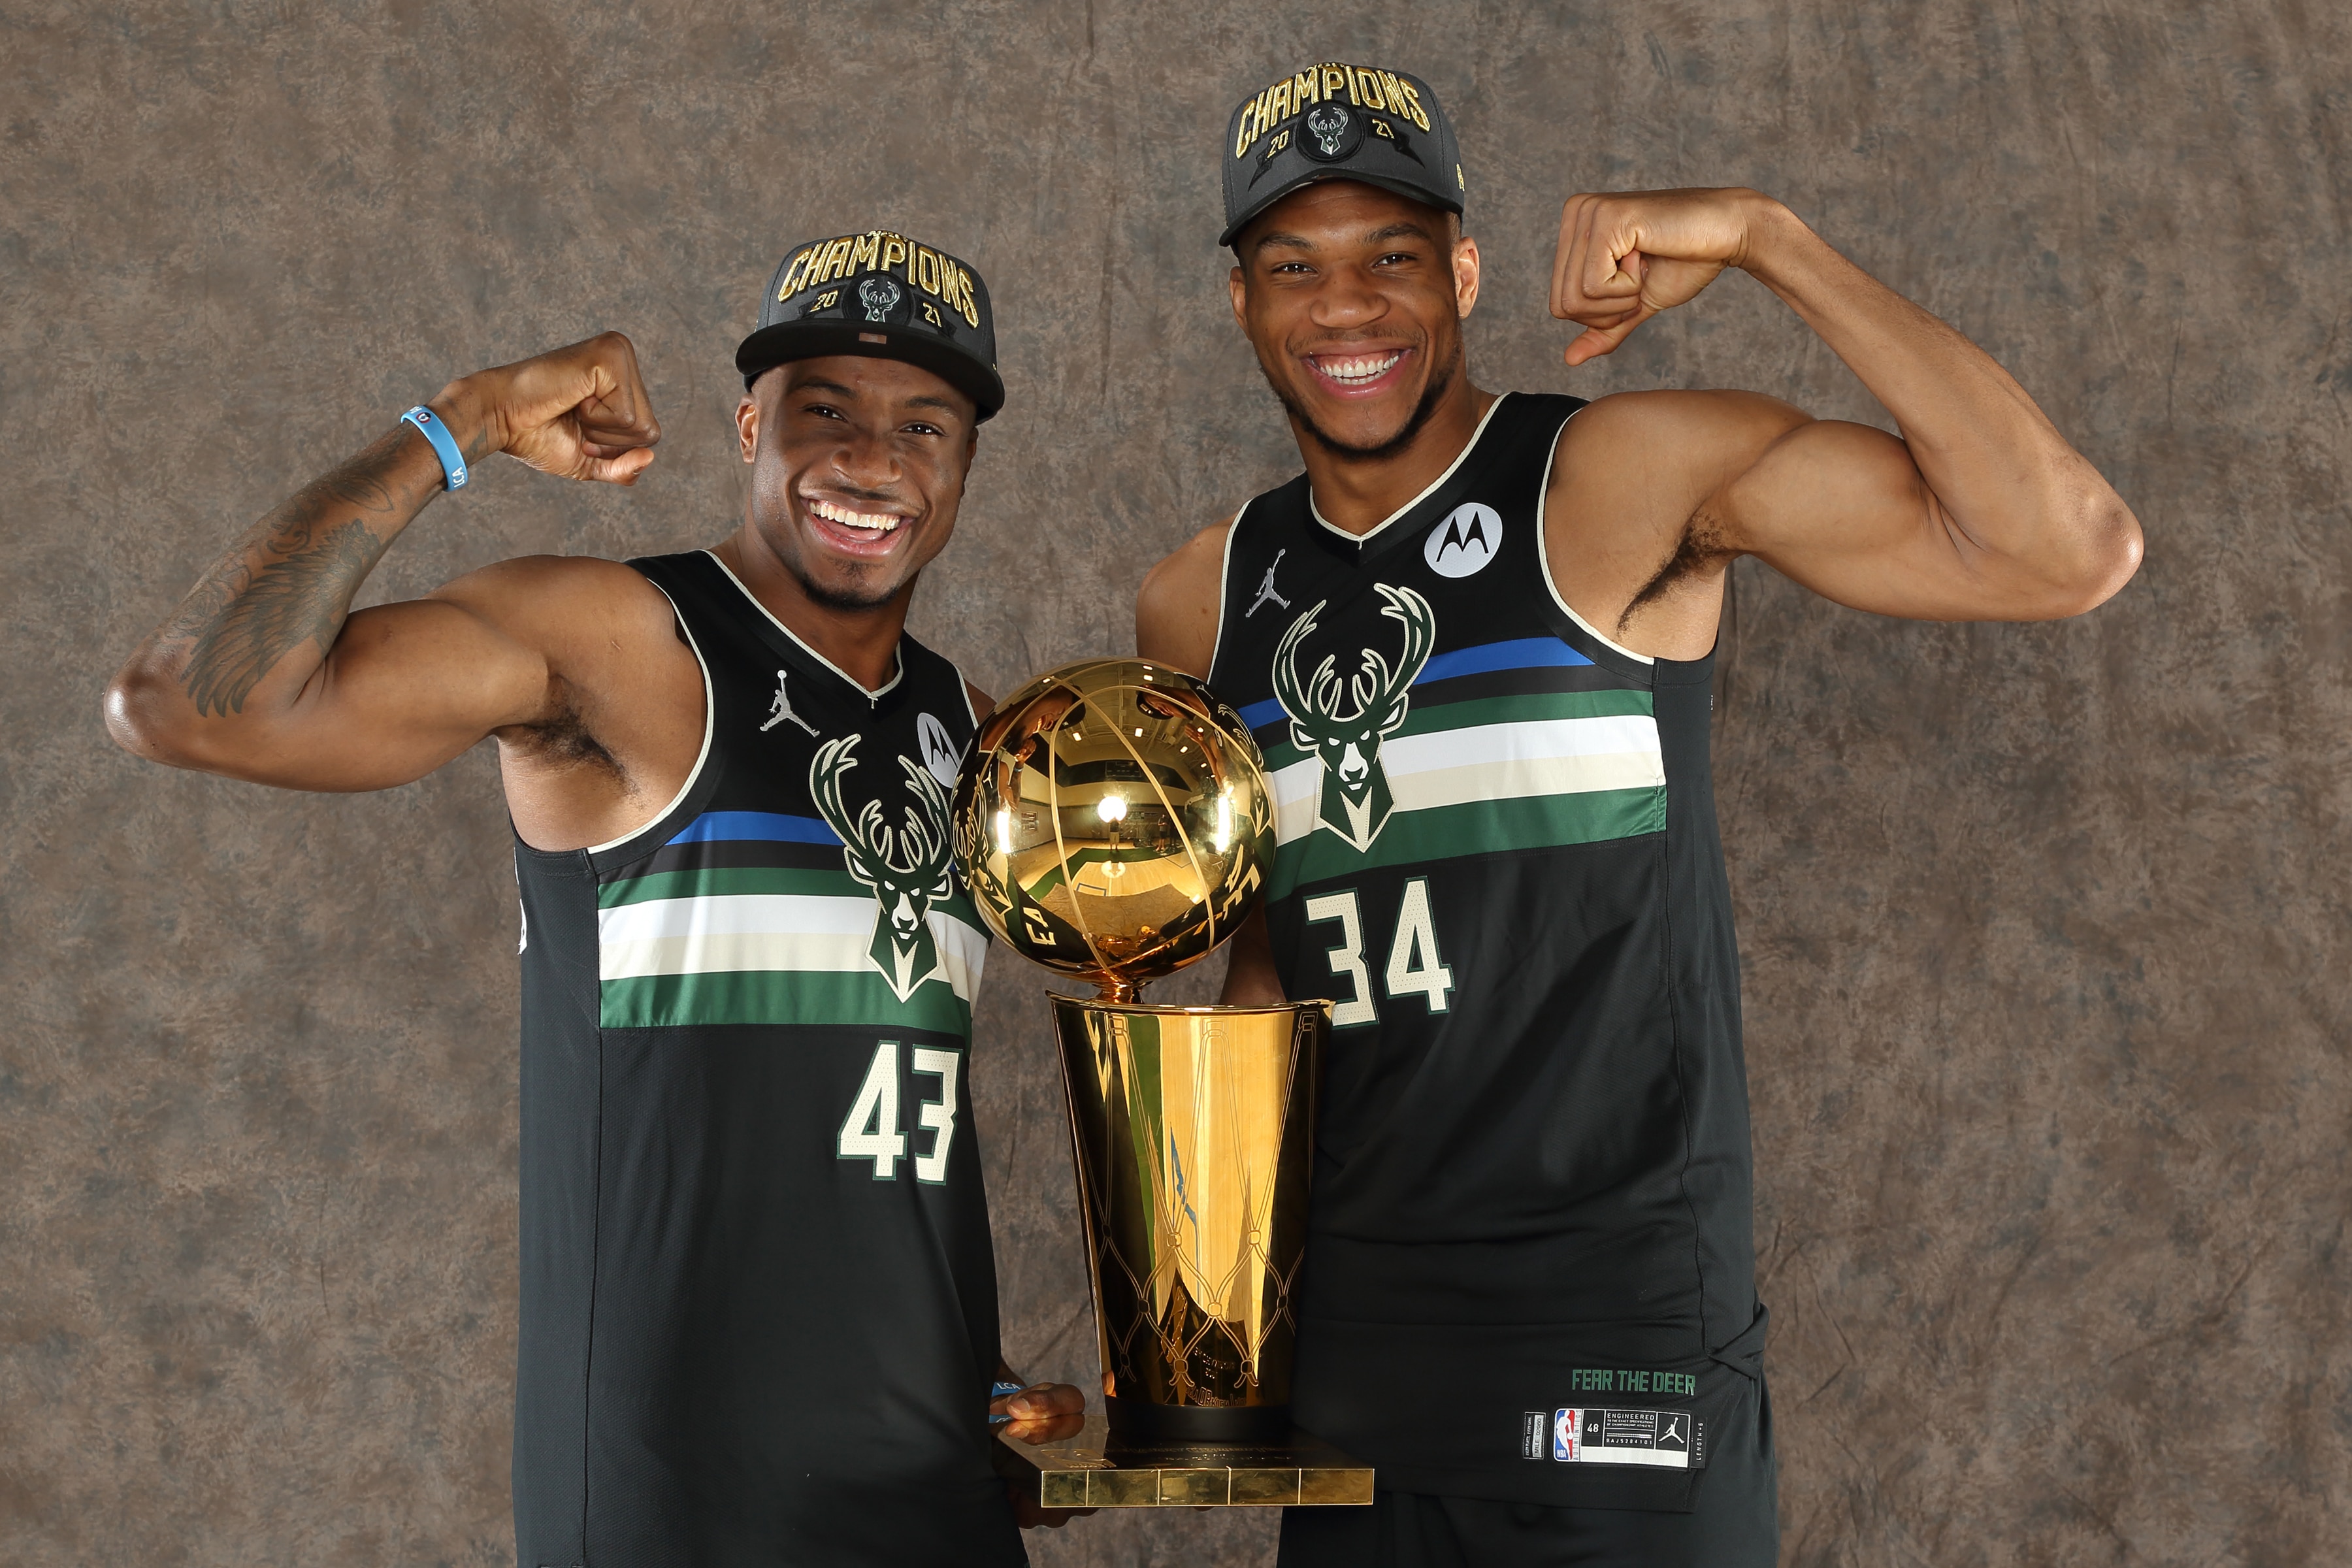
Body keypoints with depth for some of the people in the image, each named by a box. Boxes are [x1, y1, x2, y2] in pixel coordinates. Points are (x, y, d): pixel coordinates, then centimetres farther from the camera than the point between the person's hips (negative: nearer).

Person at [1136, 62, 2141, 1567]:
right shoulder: (1200, 609, 7)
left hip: (1620, 1339, -5)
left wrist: (1763, 237, -21)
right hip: (1344, 1327, 5)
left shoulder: (1628, 481, -10)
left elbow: (2071, 551, -21)